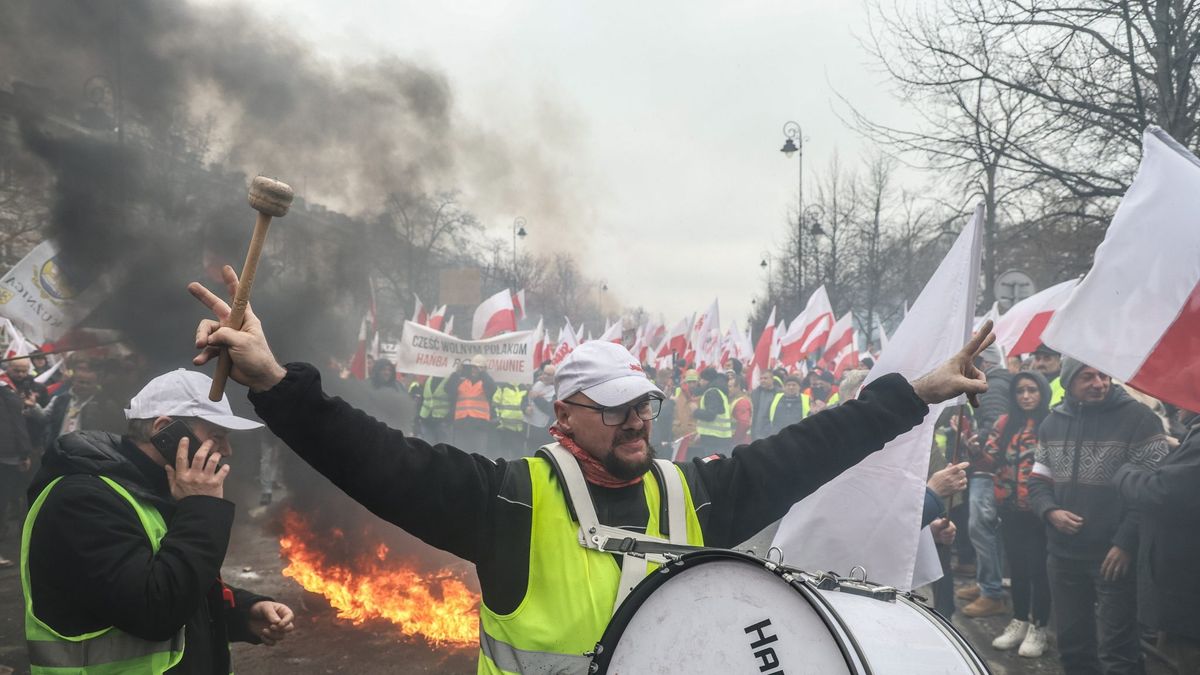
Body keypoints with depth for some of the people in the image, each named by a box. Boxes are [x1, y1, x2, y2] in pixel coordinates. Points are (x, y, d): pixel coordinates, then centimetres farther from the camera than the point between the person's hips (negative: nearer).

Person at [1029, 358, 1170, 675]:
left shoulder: (1138, 418, -8)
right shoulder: (1053, 422, 9)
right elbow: (1038, 480, 14)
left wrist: (1126, 543, -16)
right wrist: (1050, 511, -7)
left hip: (1116, 556, -5)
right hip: (1063, 555, 5)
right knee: (1072, 645, 16)